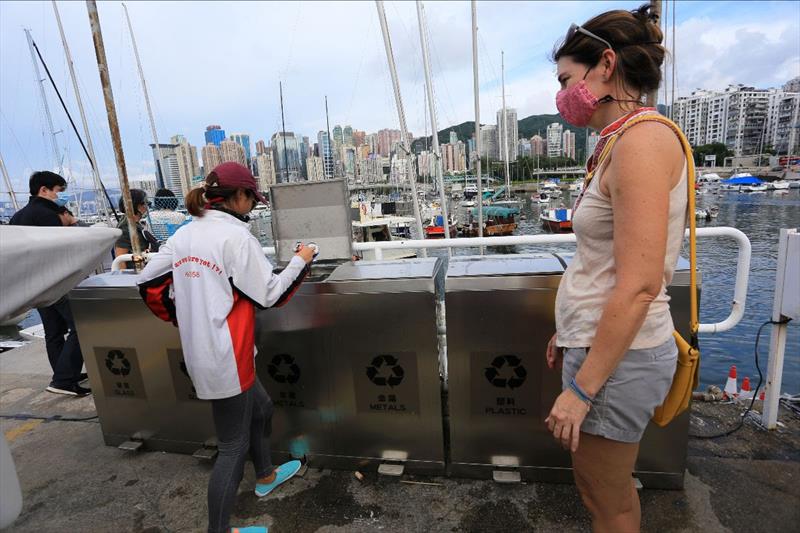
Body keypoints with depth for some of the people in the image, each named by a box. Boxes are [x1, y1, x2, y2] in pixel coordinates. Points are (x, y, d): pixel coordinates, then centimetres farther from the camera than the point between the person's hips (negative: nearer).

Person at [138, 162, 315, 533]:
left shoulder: (186, 233, 6)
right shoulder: (236, 236, -17)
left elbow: (148, 283, 10)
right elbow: (270, 295, -14)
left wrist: (183, 320, 19)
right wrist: (301, 261, -1)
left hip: (199, 350, 9)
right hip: (227, 358, -9)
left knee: (260, 408, 27)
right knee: (234, 446, 7)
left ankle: (265, 477, 49)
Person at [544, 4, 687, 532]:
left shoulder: (643, 137, -18)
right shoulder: (623, 141, 11)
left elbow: (638, 286, -24)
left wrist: (581, 388, -19)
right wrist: (569, 334, 19)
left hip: (616, 357, -9)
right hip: (600, 343, 9)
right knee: (611, 485, 26)